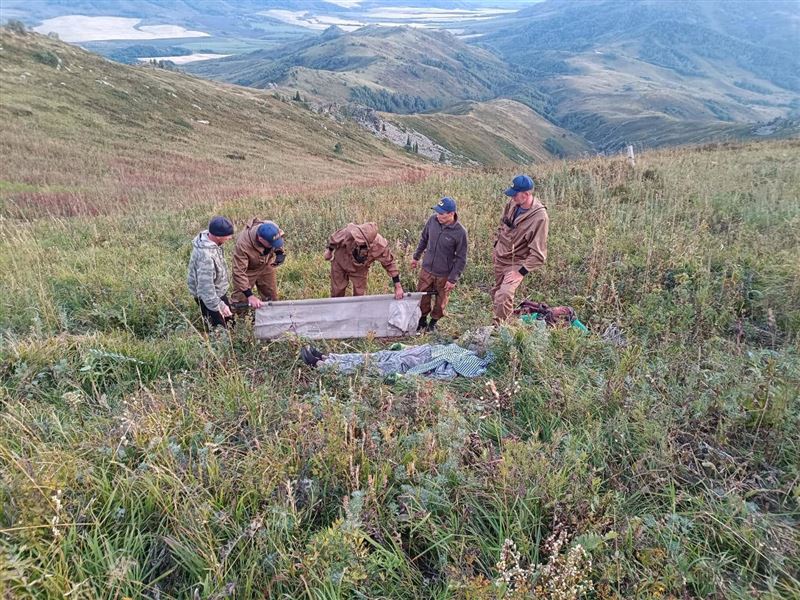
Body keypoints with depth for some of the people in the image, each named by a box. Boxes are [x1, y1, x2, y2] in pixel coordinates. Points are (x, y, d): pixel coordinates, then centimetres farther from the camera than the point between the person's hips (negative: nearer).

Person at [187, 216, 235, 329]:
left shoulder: (207, 236, -10)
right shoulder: (206, 256, -39)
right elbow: (206, 286, -35)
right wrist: (219, 305, -28)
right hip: (208, 296, -9)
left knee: (228, 321, 24)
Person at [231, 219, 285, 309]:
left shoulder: (274, 230, -29)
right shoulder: (243, 245, -43)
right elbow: (239, 272, -37)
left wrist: (279, 253, -14)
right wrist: (250, 295, -39)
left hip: (266, 266, 4)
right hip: (248, 270, -4)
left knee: (272, 298, 16)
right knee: (241, 301, 1)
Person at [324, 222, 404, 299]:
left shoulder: (380, 246, -38)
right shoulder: (349, 232, -41)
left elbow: (389, 264, -22)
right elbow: (334, 239, -17)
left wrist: (398, 287, -17)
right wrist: (329, 251, 3)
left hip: (359, 270, 0)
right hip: (340, 263, 0)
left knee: (359, 294, 9)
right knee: (337, 292, 14)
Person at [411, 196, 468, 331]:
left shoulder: (460, 232, -22)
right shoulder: (433, 220, -10)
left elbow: (461, 259, -14)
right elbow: (424, 239, 9)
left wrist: (453, 279, -13)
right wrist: (416, 257, 16)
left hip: (444, 275, -3)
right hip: (426, 270, 4)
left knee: (441, 301, 15)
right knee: (422, 297, 16)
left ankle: (434, 322, 39)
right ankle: (422, 320, 39)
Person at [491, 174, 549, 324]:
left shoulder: (540, 217, -27)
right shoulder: (513, 204, -8)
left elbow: (538, 254, -25)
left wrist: (521, 272, -25)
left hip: (516, 262, -7)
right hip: (499, 257, 7)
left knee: (504, 295, -24)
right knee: (496, 292, 21)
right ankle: (501, 319, 44)